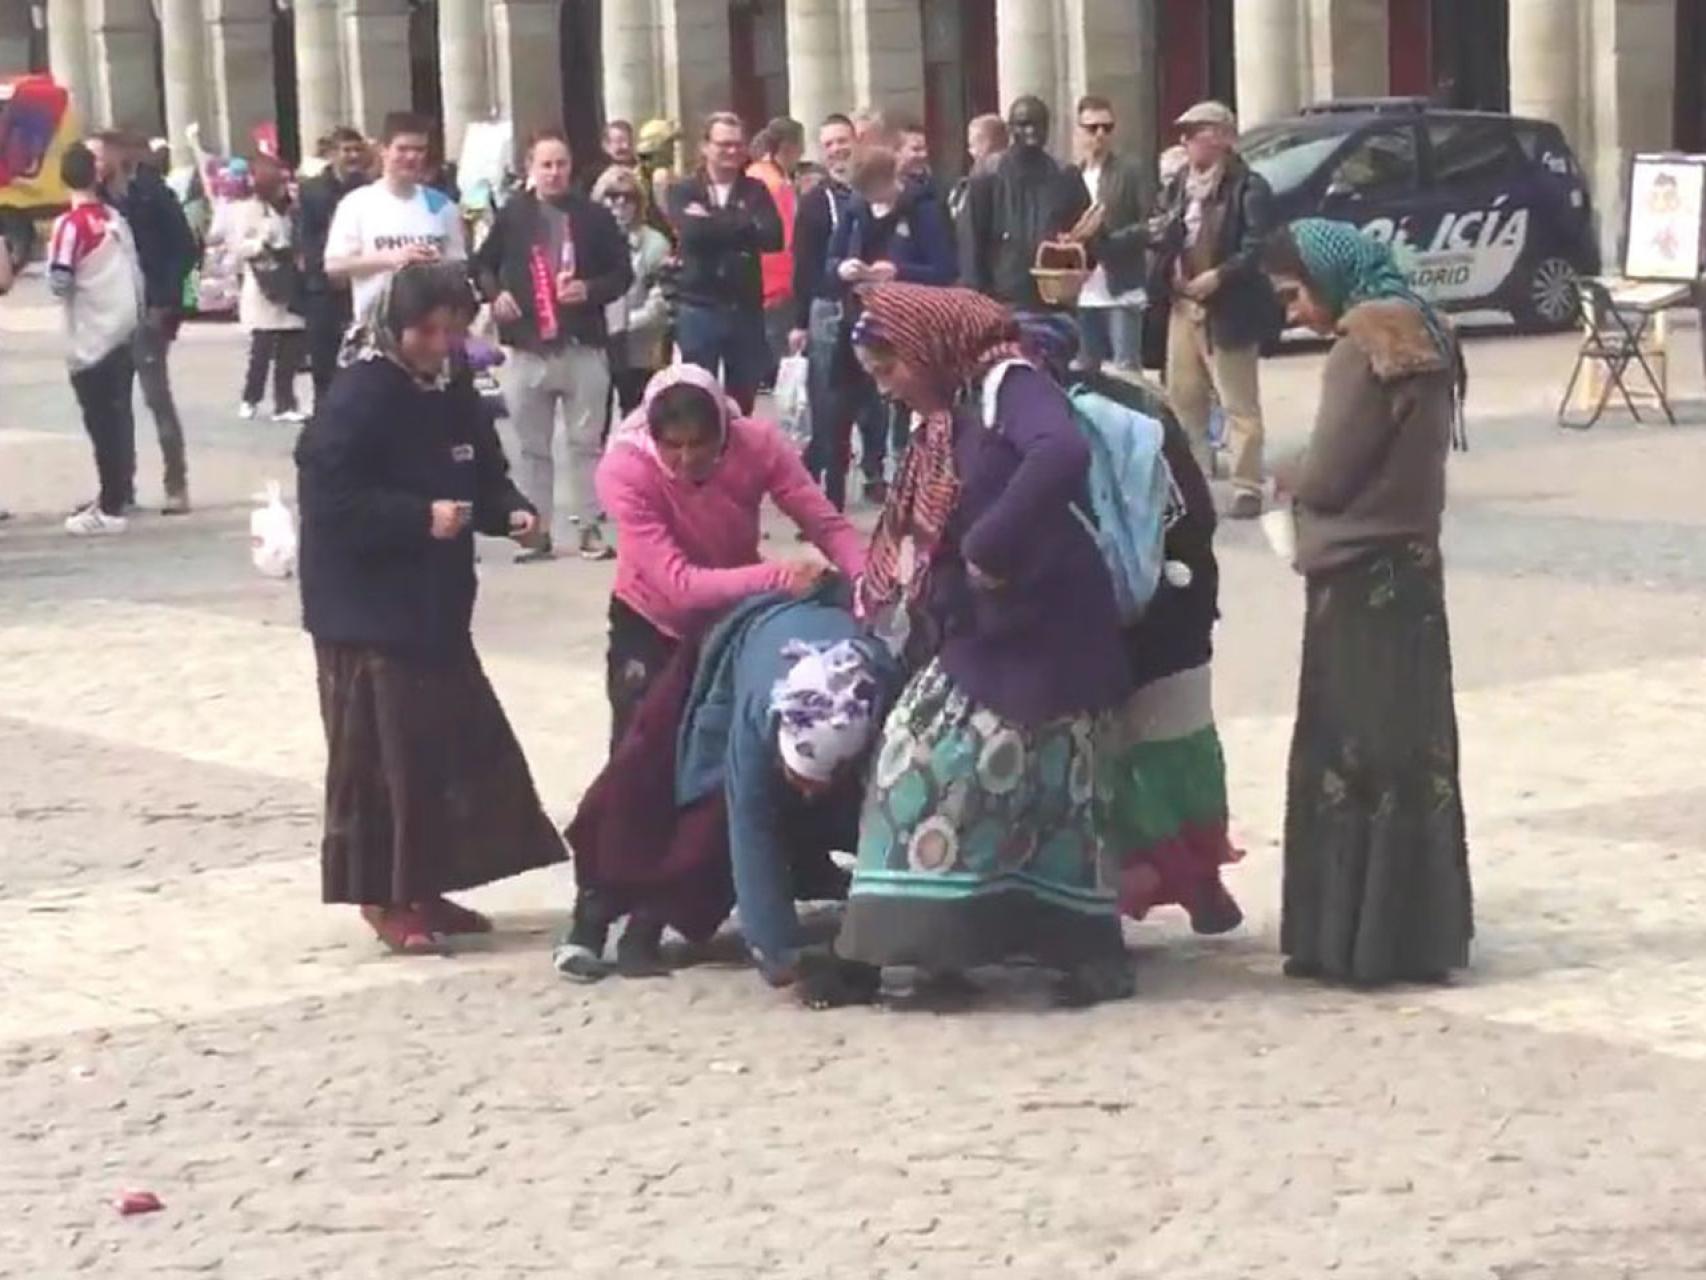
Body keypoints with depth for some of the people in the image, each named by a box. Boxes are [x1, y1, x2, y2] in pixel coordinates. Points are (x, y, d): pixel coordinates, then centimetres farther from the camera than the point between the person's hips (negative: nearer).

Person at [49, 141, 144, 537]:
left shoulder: (71, 223, -15)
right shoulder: (115, 217, 6)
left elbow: (59, 283, -19)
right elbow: (136, 274, 10)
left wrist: (52, 261, 1)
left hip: (92, 339, -7)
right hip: (124, 331, 7)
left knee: (102, 423, -3)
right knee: (118, 417, 14)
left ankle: (111, 508, -1)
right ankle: (118, 494, 22)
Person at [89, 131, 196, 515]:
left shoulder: (152, 195, -7)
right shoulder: (99, 200, 8)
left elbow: (185, 249, -8)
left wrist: (165, 303, -12)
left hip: (148, 312, -5)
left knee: (157, 396, -7)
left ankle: (177, 486, -2)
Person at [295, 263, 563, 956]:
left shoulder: (452, 390, 7)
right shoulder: (359, 395, -16)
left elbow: (484, 474, 16)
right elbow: (329, 496, -22)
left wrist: (509, 511, -5)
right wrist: (421, 516, -25)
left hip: (433, 602, 8)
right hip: (366, 608, -8)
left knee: (456, 742, 12)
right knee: (381, 751, -3)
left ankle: (422, 888, 23)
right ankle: (381, 896, 8)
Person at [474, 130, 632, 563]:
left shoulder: (594, 216, 0)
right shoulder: (512, 215, 3)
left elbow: (623, 273, 4)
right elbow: (484, 264, 14)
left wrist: (590, 290, -14)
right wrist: (495, 294, -4)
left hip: (584, 346, -1)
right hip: (527, 348, 1)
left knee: (586, 442, 4)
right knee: (533, 446, 8)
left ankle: (589, 527, 10)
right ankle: (537, 530, 15)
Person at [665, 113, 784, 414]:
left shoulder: (755, 191, 8)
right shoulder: (683, 191, 3)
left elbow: (773, 237, -8)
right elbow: (692, 232, -16)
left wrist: (714, 222, -10)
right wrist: (741, 228, -9)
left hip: (746, 309, 2)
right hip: (699, 309, -2)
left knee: (743, 405, 8)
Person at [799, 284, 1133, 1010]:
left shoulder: (1005, 385, -12)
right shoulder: (945, 420, 15)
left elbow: (1063, 453, -33)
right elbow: (925, 542, 19)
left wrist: (991, 546, -29)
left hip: (1041, 631, -9)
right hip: (980, 634, 9)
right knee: (919, 755, 9)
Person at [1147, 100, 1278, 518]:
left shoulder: (1248, 187, -10)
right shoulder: (1179, 185, 14)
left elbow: (1258, 248, -17)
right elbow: (1165, 236, 25)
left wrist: (1218, 277, -24)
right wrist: (1159, 233, 3)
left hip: (1227, 308, -8)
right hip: (1183, 306, 8)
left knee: (1238, 404, -3)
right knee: (1183, 400, 14)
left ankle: (1247, 488, 0)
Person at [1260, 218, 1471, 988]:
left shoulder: (1364, 347, -17)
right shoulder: (1417, 335, 11)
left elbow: (1327, 476, -16)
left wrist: (1286, 477, 3)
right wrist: (1308, 479, 8)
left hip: (1361, 579, -9)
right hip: (1405, 567, 9)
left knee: (1355, 753, -3)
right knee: (1406, 748, 12)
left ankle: (1357, 937, 1)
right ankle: (1410, 932, 17)